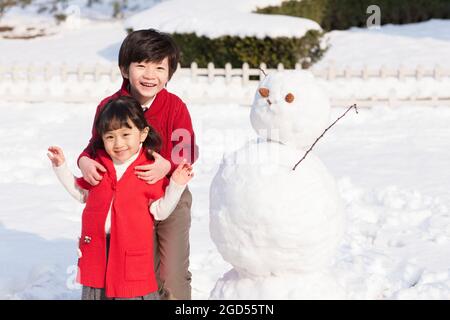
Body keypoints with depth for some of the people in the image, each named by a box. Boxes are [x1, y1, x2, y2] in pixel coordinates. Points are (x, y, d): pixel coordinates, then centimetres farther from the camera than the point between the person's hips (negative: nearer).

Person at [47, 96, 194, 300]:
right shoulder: (98, 166, 3)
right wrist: (60, 167, 14)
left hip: (132, 251, -4)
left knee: (134, 292, 1)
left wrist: (176, 185, -17)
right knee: (95, 291, 16)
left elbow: (160, 211, -5)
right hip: (96, 246, 4)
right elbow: (81, 193, 18)